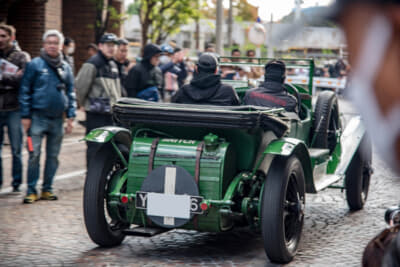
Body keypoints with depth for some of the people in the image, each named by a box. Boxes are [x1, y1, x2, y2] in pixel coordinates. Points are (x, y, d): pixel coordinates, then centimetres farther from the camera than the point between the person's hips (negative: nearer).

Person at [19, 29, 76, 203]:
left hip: (58, 118, 4)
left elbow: (71, 93, 14)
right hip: (38, 116, -4)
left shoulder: (66, 68, 10)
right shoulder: (35, 65, -2)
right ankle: (31, 190, 1)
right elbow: (25, 91, -2)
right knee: (34, 154, -6)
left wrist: (71, 116, 7)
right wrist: (25, 116, -7)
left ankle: (47, 189, 18)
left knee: (53, 156, 9)